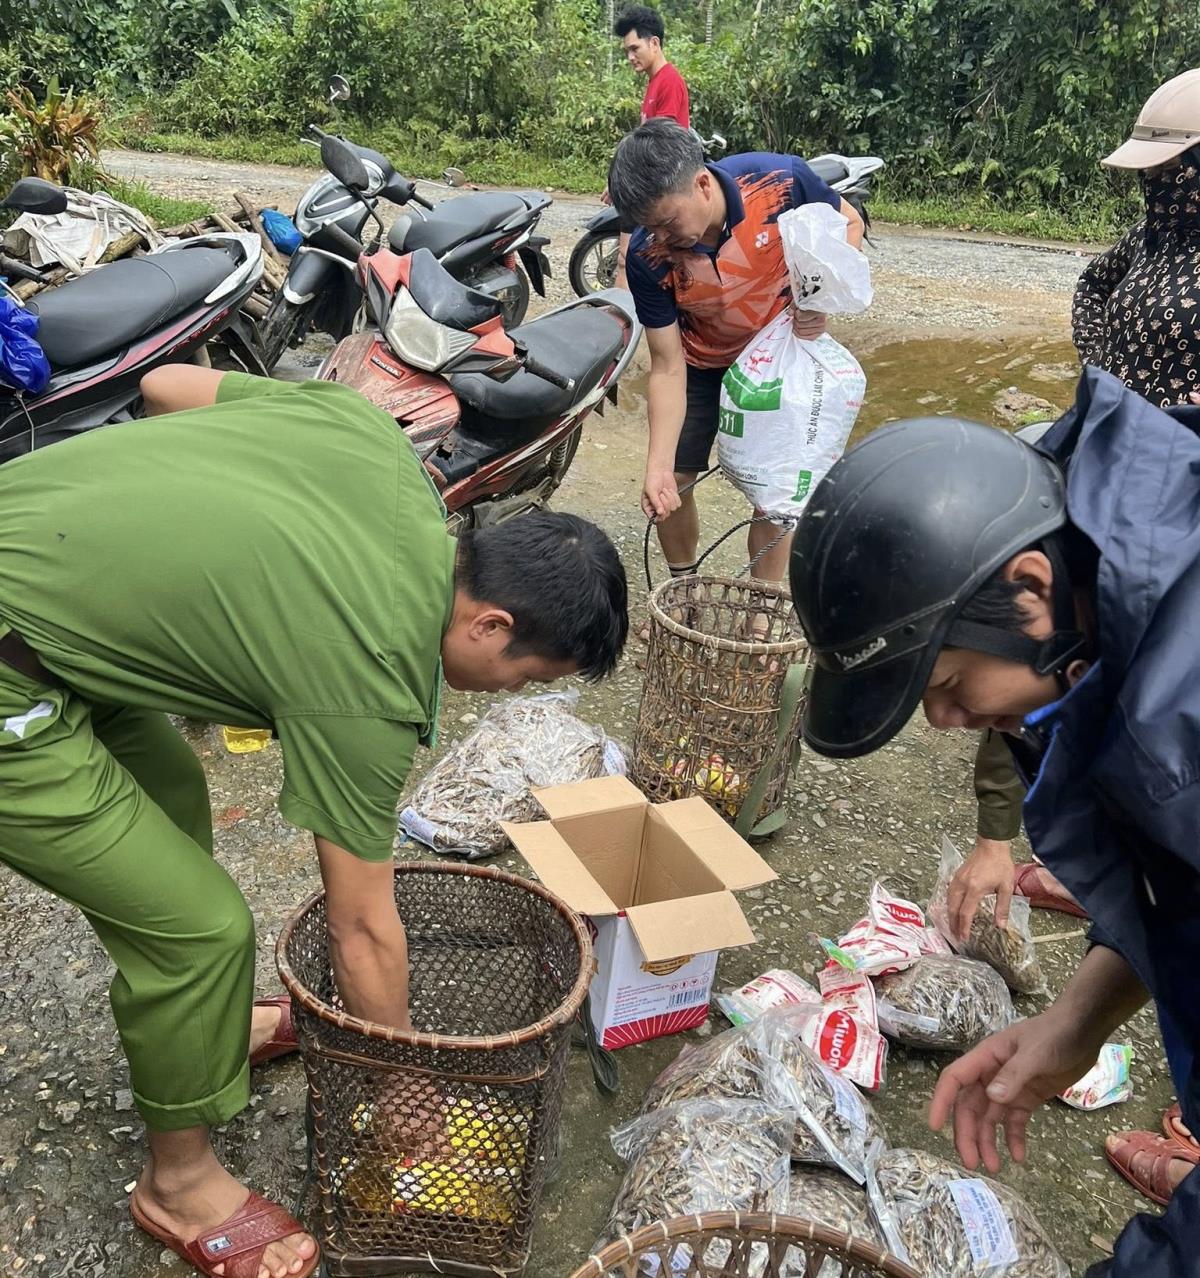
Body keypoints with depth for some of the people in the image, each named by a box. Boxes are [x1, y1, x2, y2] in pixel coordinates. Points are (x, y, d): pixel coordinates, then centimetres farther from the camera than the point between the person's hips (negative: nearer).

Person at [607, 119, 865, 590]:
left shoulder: (781, 180, -32)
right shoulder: (648, 256, -28)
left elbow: (848, 223, -10)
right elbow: (668, 368, -22)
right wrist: (658, 466, -30)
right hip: (701, 362, 1)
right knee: (672, 486, 4)